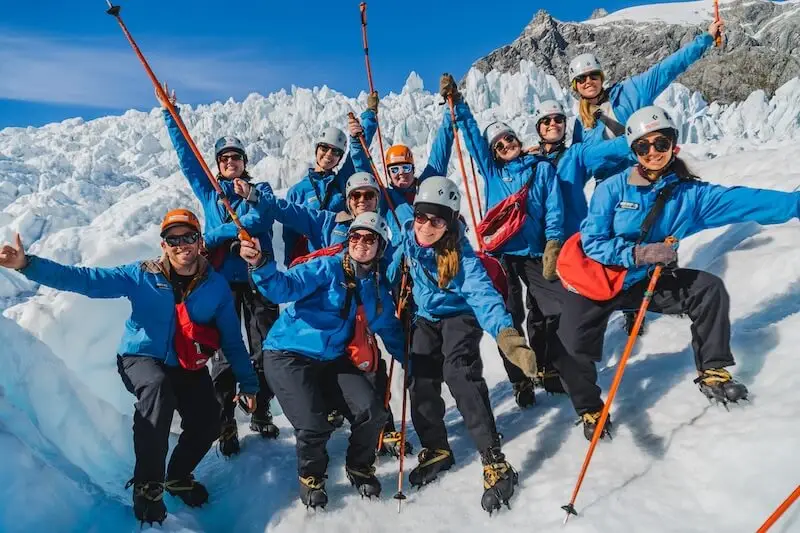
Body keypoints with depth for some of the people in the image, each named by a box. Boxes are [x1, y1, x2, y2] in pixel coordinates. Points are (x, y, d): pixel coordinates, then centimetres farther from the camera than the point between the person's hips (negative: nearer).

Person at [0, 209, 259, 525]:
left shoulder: (216, 286, -5)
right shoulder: (141, 276, -8)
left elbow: (231, 339, 2)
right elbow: (86, 280, -16)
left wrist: (248, 382, 3)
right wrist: (28, 264, -29)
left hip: (188, 369, 3)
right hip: (141, 359, -2)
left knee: (208, 425, -14)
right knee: (157, 387, -36)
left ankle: (178, 477, 21)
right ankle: (147, 485, -21)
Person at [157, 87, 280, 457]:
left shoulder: (260, 189, 9)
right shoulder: (207, 189, 14)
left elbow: (262, 219, -9)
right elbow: (185, 155, 13)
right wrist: (170, 115, 13)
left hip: (258, 277, 0)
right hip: (222, 280, 1)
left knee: (264, 349, 4)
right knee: (224, 353, 1)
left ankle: (261, 414, 21)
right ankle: (225, 426, 11)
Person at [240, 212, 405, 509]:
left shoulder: (378, 288, 7)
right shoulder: (327, 268, -11)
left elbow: (390, 329, 20)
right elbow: (285, 287, -25)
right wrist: (261, 265, -43)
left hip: (333, 360, 5)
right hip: (288, 354, -5)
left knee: (372, 413, -12)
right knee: (314, 427, -19)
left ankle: (360, 468, 21)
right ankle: (311, 477, 16)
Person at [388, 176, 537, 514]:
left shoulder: (461, 254, -28)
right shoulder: (408, 238, -15)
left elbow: (483, 295, -41)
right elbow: (392, 274, 6)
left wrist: (506, 334, -56)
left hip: (460, 316, -5)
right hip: (426, 318, 5)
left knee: (461, 374, -25)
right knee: (421, 382, -4)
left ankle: (494, 460, -19)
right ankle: (436, 449, 18)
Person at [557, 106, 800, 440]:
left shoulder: (689, 194, -6)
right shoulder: (612, 189, -15)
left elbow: (744, 201, -12)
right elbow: (592, 242, -18)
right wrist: (638, 253, -29)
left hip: (645, 281, 3)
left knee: (709, 288, -12)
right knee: (572, 350, -13)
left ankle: (712, 373, 6)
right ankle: (590, 408, 18)